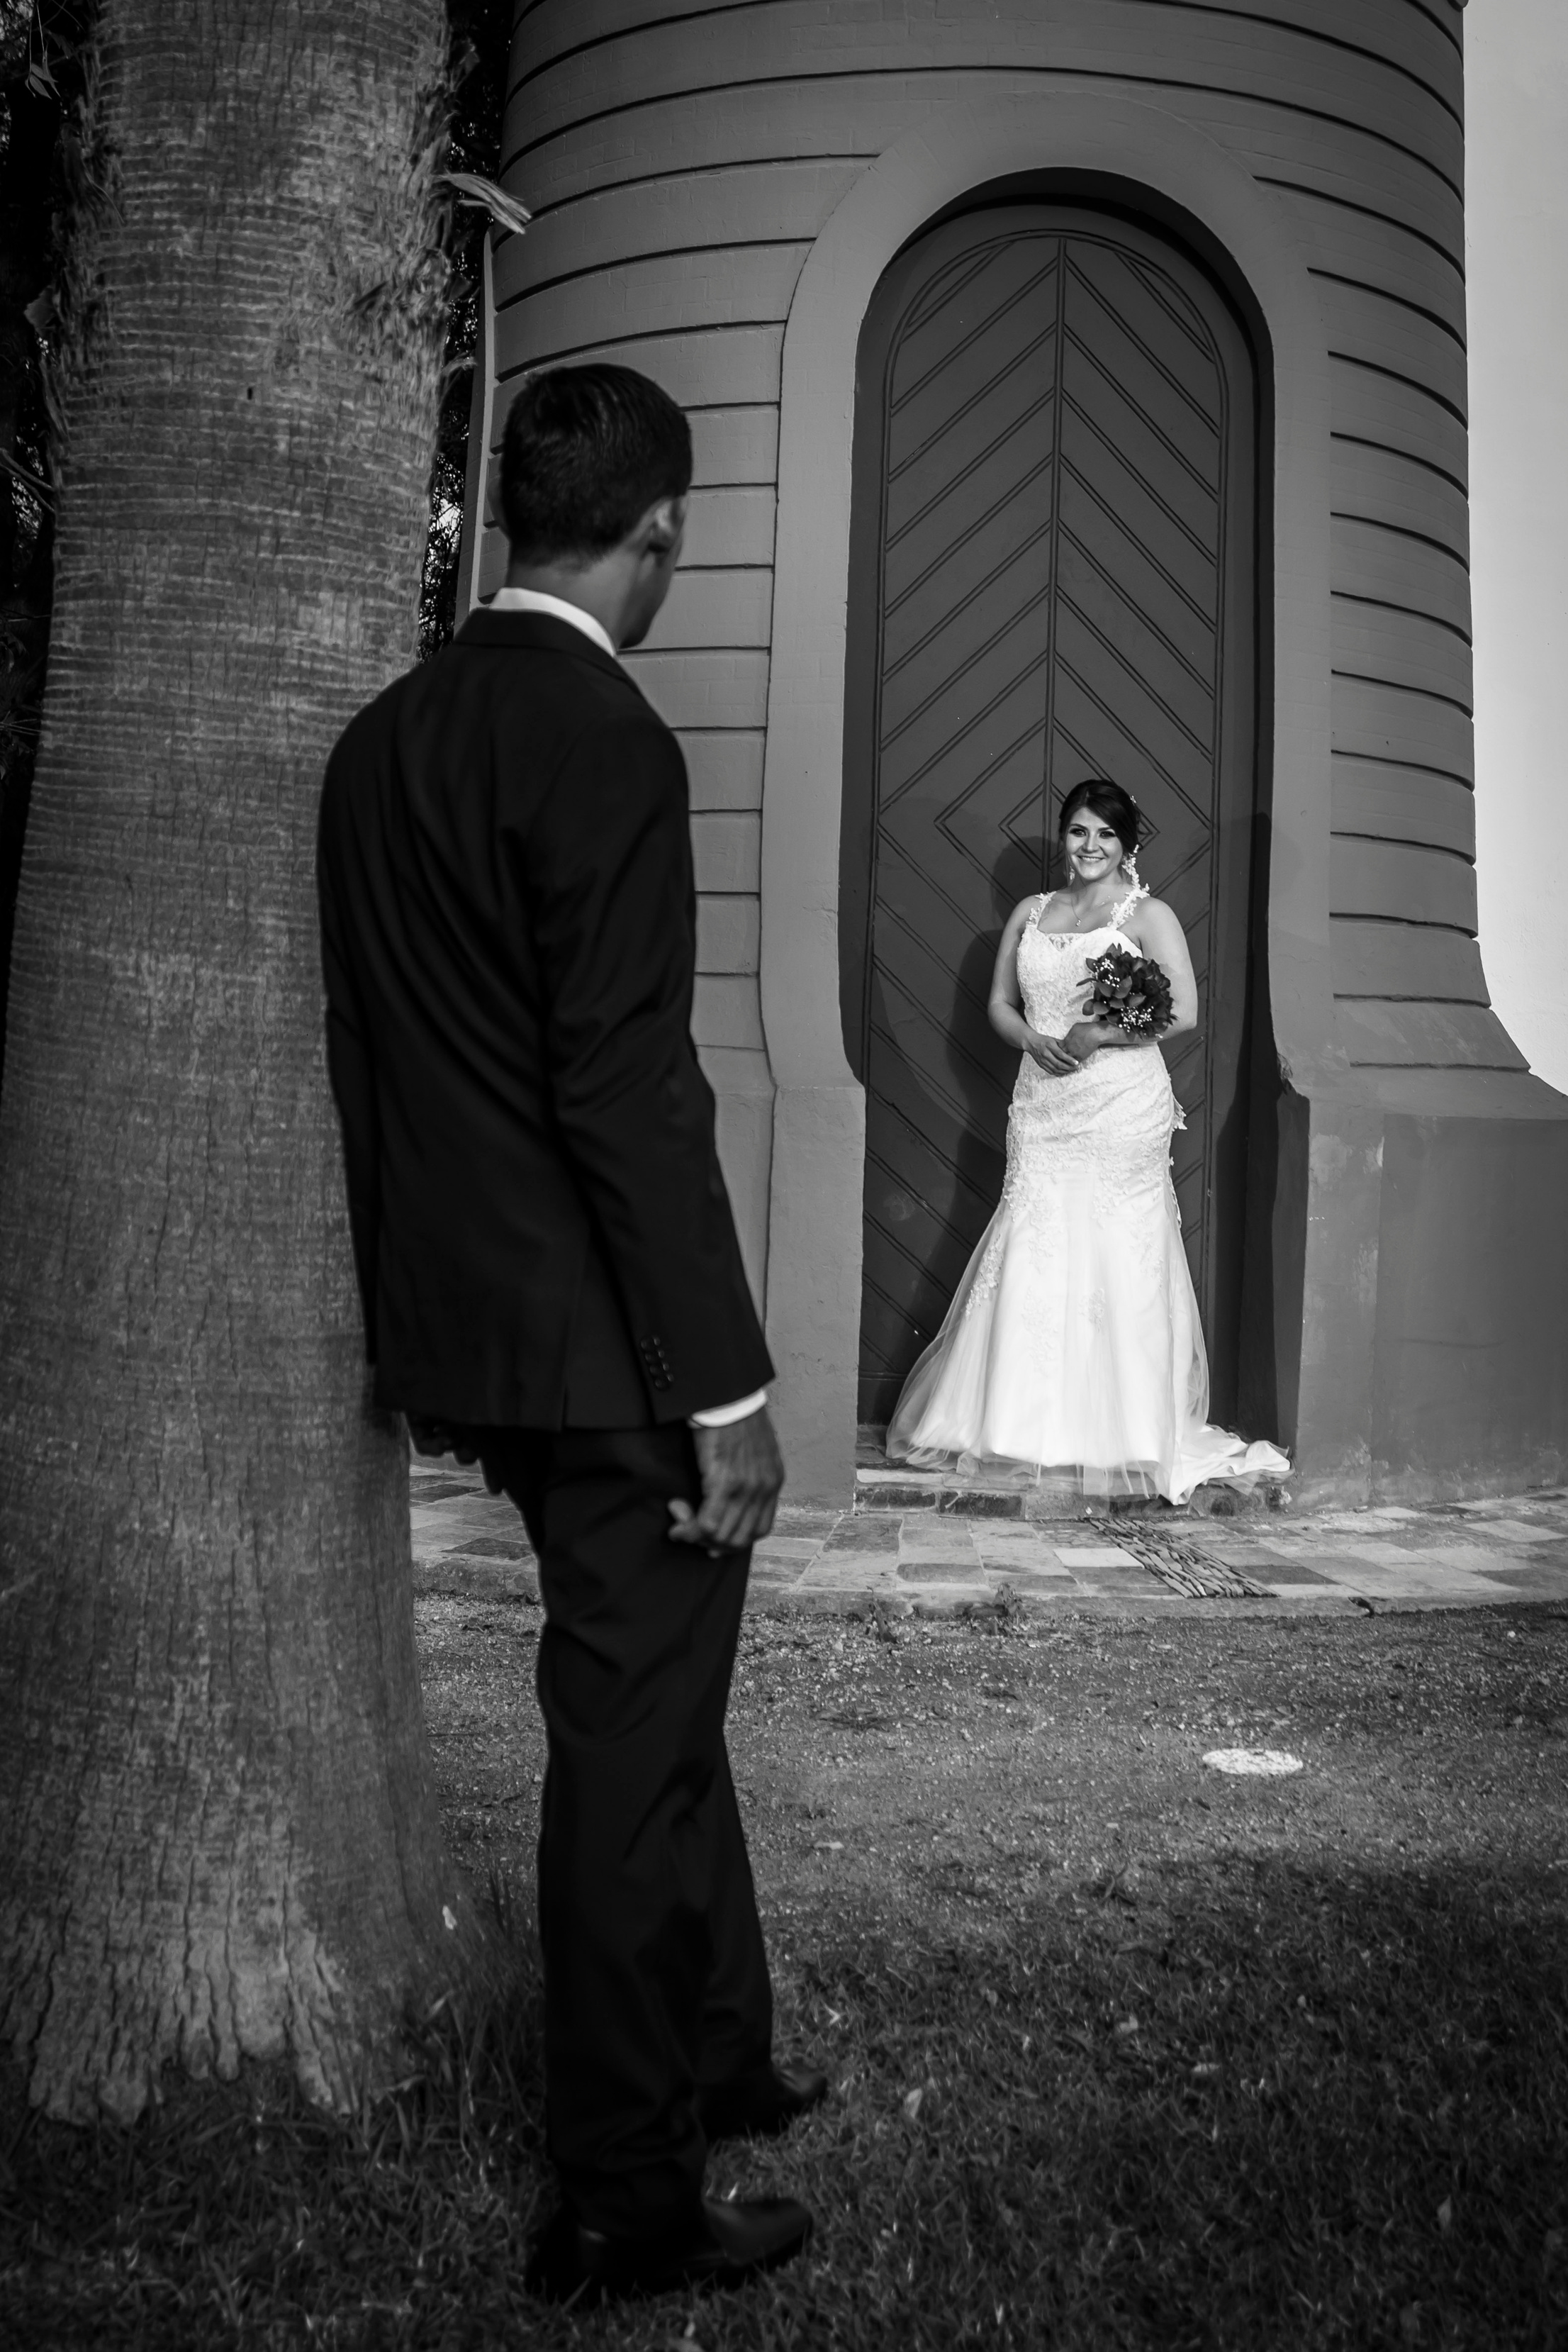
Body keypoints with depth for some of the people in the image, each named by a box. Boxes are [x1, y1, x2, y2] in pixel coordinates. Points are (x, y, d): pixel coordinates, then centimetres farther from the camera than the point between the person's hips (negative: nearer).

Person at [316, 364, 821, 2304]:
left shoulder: (380, 739, 9)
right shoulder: (604, 744, -17)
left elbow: (364, 1058, 12)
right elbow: (628, 1093, -22)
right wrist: (726, 1389, -16)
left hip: (470, 1326, 9)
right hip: (608, 1346, -9)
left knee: (654, 1706, 23)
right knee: (633, 1744, 5)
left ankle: (717, 2055, 42)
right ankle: (622, 2206, 23)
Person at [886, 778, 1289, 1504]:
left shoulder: (1147, 914, 3)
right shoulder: (1030, 913, 17)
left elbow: (1184, 1011, -6)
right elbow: (1000, 1002, 15)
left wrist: (1100, 1035, -14)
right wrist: (1035, 1040, -5)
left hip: (1123, 1108, -4)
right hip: (1044, 1105, 4)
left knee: (1115, 1255, -4)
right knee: (1034, 1254, -1)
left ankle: (1122, 1433, 3)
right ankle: (1031, 1421, 7)